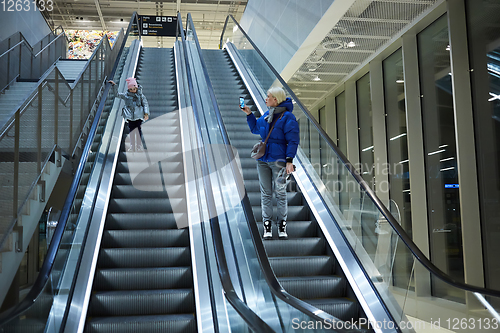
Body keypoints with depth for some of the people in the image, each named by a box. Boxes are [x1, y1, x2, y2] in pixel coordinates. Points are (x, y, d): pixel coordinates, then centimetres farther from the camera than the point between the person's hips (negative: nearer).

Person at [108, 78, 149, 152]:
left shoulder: (141, 96, 5)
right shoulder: (126, 96, 9)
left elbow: (145, 104, 4)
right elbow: (117, 94, 12)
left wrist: (146, 113, -7)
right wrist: (114, 86, 2)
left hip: (138, 116, -2)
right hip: (130, 116, 2)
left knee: (138, 130, -1)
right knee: (131, 130, 5)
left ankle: (139, 146, 8)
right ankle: (132, 146, 14)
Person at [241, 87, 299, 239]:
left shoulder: (287, 117, -9)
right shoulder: (266, 115, 12)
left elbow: (293, 141, -12)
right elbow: (255, 129, 27)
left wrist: (289, 161, -18)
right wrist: (249, 114, 16)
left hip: (278, 160, -6)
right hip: (263, 159, 6)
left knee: (280, 192, 1)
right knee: (265, 193, 6)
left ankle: (282, 225, 11)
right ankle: (267, 226, 12)